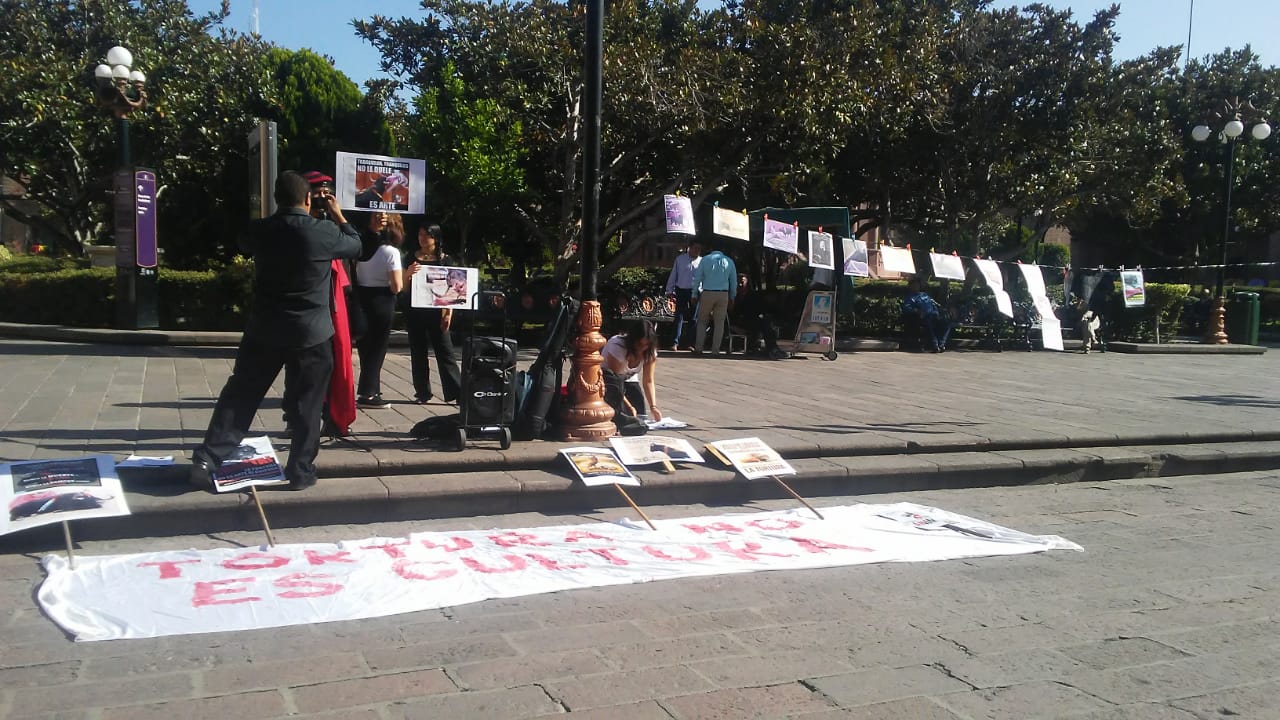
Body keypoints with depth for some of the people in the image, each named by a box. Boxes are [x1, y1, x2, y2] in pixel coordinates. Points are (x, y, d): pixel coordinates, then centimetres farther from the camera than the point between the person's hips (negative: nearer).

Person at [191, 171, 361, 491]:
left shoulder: (261, 230, -2)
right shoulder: (324, 232, -12)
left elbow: (244, 242, 22)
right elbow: (356, 245, 7)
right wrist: (338, 215, 19)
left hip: (264, 330, 3)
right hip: (311, 332, -3)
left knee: (239, 395, 11)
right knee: (306, 403, 7)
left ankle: (207, 459, 9)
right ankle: (300, 471, 12)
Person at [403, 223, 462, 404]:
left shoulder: (445, 260, 3)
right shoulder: (411, 258, 7)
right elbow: (403, 287, 8)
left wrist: (449, 313, -5)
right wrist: (408, 273, -13)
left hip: (436, 312, -2)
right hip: (415, 312, 2)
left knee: (445, 352, -3)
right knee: (418, 353, 5)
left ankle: (456, 392, -2)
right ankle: (422, 393, 13)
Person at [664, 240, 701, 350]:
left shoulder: (702, 261, 4)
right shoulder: (680, 259, 4)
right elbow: (673, 275, 7)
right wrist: (670, 290, 5)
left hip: (695, 292, 1)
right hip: (681, 291, -1)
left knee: (693, 318, 7)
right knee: (679, 316, -2)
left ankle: (689, 343, 16)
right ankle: (676, 342, -3)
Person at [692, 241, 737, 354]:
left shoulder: (705, 259, 2)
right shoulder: (729, 261, 7)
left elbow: (697, 278, 1)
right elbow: (734, 281, 11)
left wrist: (695, 294, 8)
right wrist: (732, 297, 19)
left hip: (707, 294, -1)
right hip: (723, 295, 1)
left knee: (702, 321, 9)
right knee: (719, 322, 7)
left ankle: (698, 347, 5)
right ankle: (715, 349, 7)